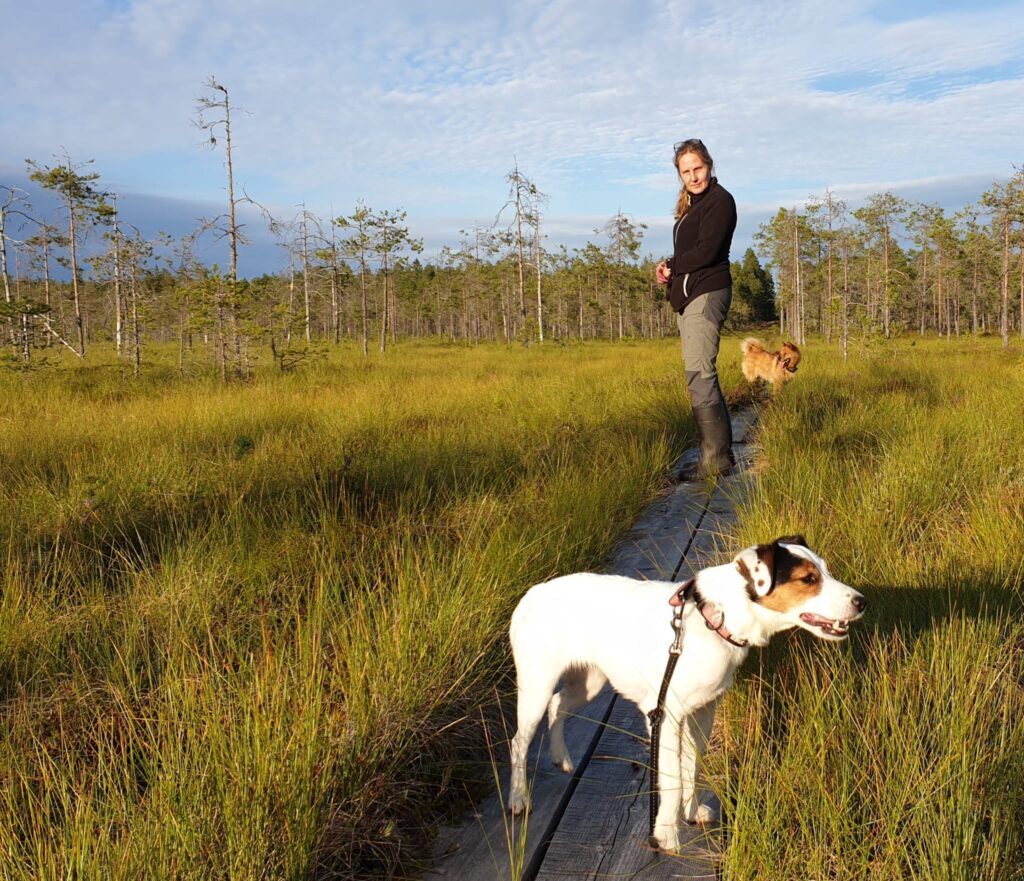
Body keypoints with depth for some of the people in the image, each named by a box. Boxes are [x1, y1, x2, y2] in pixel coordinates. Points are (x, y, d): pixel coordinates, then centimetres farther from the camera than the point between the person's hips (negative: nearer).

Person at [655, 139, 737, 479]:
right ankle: (722, 452, 15)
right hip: (688, 296, 10)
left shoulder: (720, 200, -6)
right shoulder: (691, 205, 22)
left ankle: (715, 459, -16)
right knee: (702, 377, 10)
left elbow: (707, 251, -17)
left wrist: (671, 266, -4)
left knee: (699, 376, -16)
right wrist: (670, 269, -3)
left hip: (706, 293, -10)